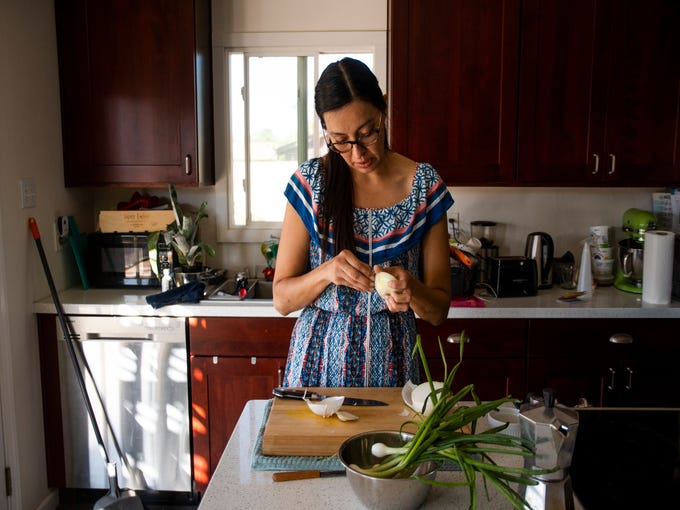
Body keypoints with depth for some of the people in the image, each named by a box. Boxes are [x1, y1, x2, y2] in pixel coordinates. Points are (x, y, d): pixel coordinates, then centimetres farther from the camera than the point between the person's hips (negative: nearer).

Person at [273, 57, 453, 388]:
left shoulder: (424, 185, -7)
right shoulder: (310, 182, -7)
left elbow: (439, 311, -3)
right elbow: (281, 299, -5)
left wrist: (412, 290, -24)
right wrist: (327, 272, -23)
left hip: (390, 360, 0)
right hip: (320, 358, 0)